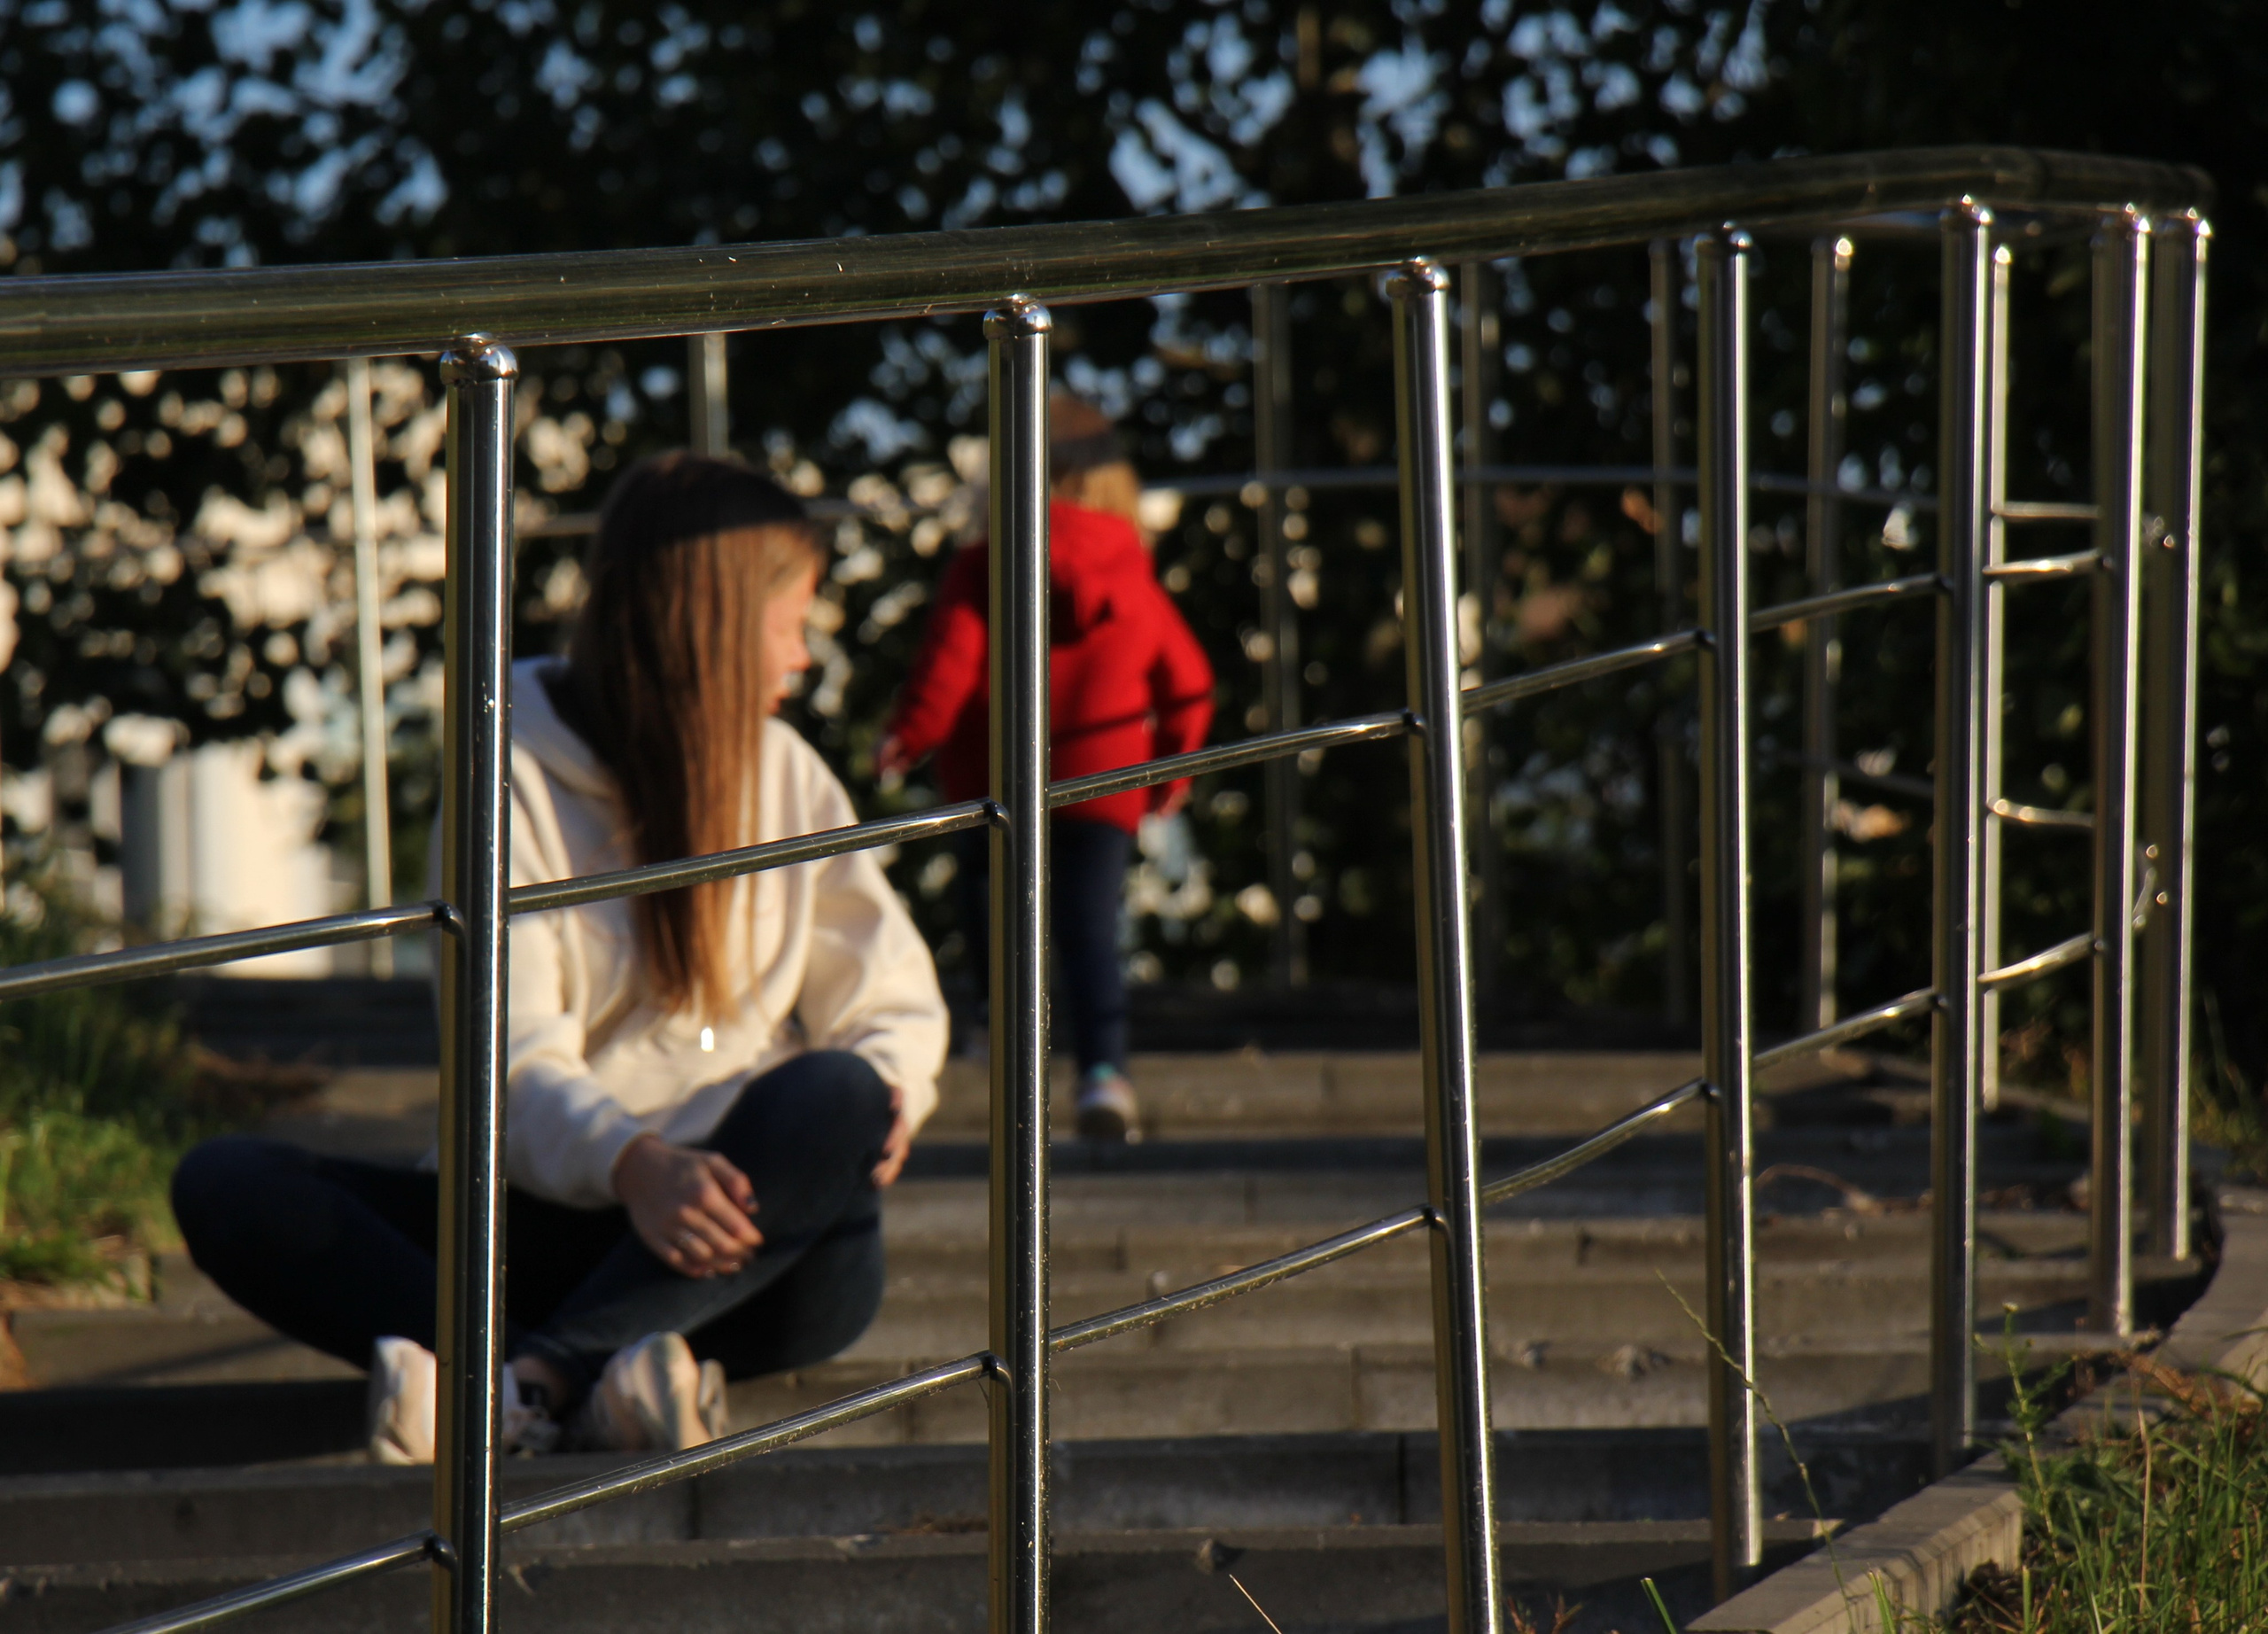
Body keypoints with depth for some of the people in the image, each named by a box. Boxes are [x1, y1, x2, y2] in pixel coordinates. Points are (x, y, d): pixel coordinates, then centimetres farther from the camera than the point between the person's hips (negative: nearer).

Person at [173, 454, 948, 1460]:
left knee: (835, 1099, -32)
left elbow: (892, 998, 13)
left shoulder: (785, 775, 14)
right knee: (223, 1184, -24)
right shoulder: (510, 782, 1)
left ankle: (535, 1380, -43)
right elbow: (516, 1057, -11)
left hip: (746, 1237, 1)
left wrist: (891, 1092, -12)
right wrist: (631, 1163, -32)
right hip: (565, 1216, -1)